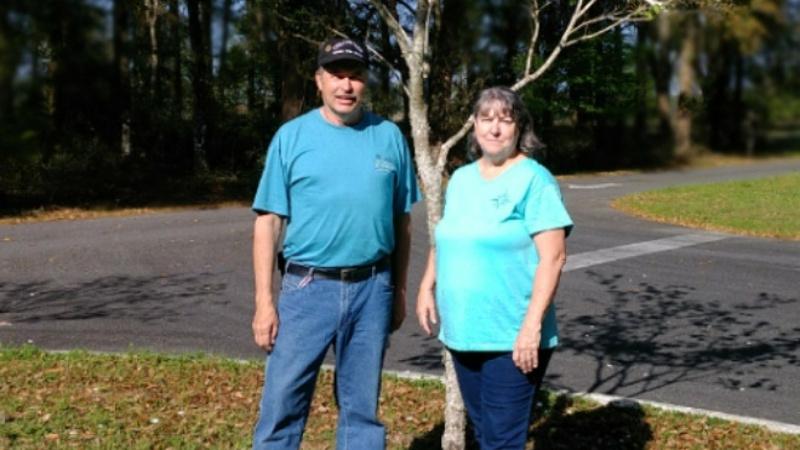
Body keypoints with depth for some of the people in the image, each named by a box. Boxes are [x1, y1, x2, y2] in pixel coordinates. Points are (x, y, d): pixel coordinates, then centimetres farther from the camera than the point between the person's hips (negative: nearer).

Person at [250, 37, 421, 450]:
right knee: (281, 404, 0)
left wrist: (399, 289, 11)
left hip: (372, 289, 2)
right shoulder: (292, 136, -2)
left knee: (362, 406, 13)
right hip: (308, 288, -2)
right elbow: (269, 222, -2)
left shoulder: (389, 136, 4)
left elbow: (401, 221, 10)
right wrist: (264, 301, -7)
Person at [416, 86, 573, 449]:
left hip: (512, 337, -7)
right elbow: (444, 238, 23)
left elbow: (553, 256, -15)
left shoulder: (534, 179, -10)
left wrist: (532, 324, -21)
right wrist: (428, 286, 9)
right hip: (462, 332, 7)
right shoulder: (461, 179, 12)